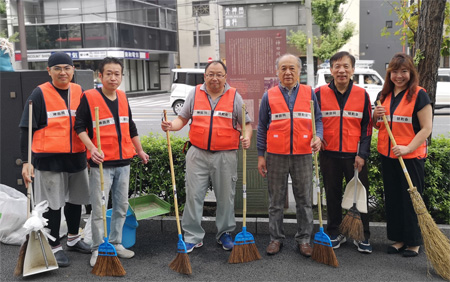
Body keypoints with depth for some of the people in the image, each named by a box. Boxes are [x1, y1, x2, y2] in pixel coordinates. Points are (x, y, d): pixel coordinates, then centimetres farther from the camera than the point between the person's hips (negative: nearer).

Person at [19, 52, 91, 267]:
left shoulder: (79, 92, 8)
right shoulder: (40, 94, -6)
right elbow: (26, 129, -7)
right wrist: (26, 161, -12)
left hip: (76, 157, 5)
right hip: (49, 159, -5)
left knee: (76, 200, 17)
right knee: (52, 204, 3)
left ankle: (73, 239, 36)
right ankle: (55, 247, 17)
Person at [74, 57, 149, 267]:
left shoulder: (122, 97, 10)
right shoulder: (89, 97, -7)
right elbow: (79, 126, -8)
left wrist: (140, 150, 23)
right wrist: (91, 147, -22)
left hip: (123, 162, 6)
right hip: (101, 163, -6)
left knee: (121, 206, 13)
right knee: (99, 209, -1)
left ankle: (116, 243, 27)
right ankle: (98, 249, 12)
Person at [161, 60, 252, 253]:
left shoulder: (234, 96, 4)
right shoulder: (195, 94, 7)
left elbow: (247, 123, 7)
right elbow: (182, 118, 10)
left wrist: (247, 136, -13)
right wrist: (171, 126, -11)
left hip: (225, 155, 0)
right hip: (198, 154, 1)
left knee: (226, 197, 7)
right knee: (194, 195, 0)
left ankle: (225, 234, 24)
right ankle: (193, 237, 11)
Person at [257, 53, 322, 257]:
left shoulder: (309, 93, 8)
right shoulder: (269, 96, 6)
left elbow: (318, 119, 12)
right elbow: (262, 127, 8)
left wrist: (318, 137, -9)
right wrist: (260, 155, 5)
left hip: (303, 155, 0)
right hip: (276, 156, 0)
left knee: (304, 200, 6)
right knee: (276, 201, 7)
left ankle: (304, 239, 18)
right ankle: (276, 238, 19)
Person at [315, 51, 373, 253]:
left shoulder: (362, 94, 1)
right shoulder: (319, 94, 0)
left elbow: (367, 126, 2)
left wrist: (362, 154, -5)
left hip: (355, 156, 0)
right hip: (329, 155, 1)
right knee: (332, 196, 11)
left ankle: (362, 236, 20)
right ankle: (334, 233, 26)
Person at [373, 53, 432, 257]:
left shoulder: (419, 95, -9)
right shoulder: (384, 95, 9)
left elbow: (426, 128, -12)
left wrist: (408, 148, -22)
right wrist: (376, 116, -4)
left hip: (411, 157, -6)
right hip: (388, 156, 6)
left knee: (411, 199, 3)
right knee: (393, 199, 12)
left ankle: (414, 242, 17)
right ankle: (398, 239, 24)